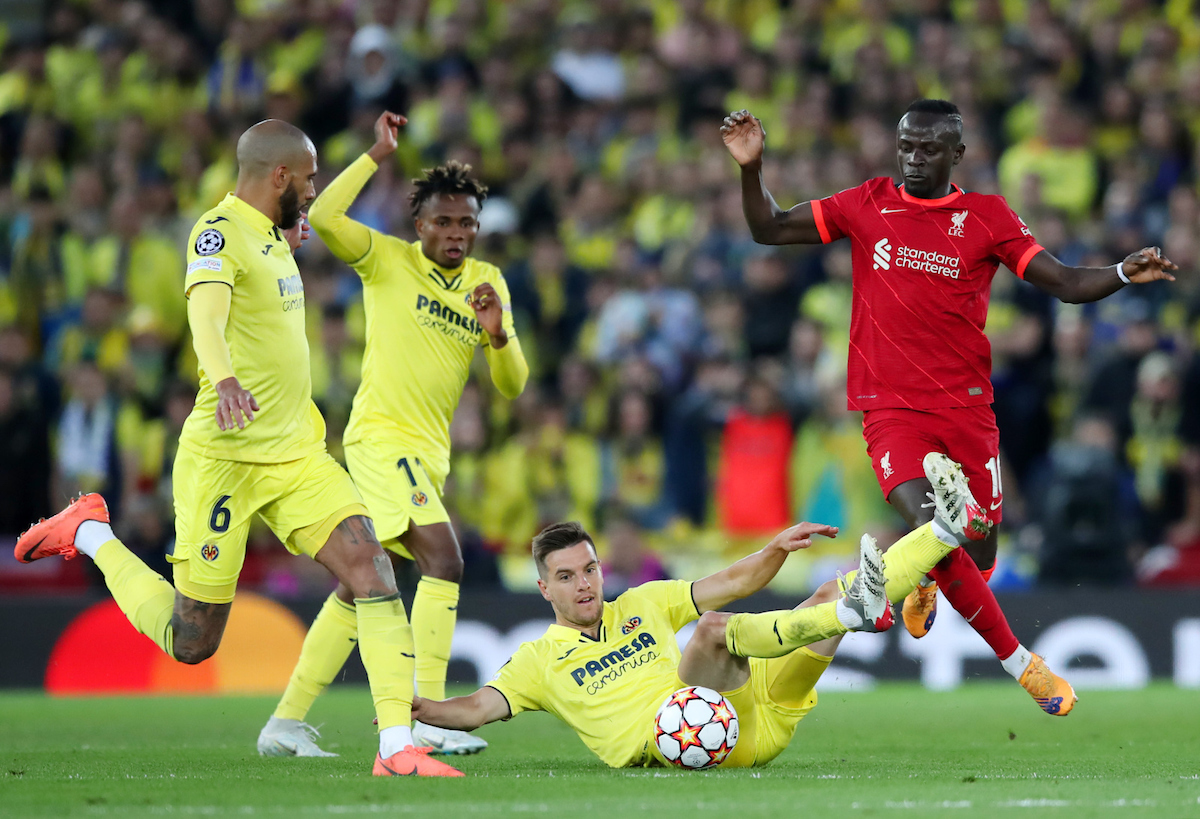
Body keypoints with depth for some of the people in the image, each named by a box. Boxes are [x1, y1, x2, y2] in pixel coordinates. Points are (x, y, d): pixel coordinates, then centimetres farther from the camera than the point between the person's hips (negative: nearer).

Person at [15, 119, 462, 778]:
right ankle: (90, 534, 26)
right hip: (225, 457, -8)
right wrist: (225, 379, -54)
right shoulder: (219, 233, -15)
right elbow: (206, 312, -37)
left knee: (371, 570, -14)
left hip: (296, 453, 8)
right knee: (191, 643, 2)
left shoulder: (271, 234, 14)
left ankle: (396, 748, -16)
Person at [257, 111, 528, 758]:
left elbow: (512, 385, 9)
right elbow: (323, 217, -20)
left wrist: (498, 333, -11)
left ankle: (286, 723, 15)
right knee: (444, 560, -22)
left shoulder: (488, 282, 12)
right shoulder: (388, 260, -3)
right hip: (382, 435, -7)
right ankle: (427, 716, -24)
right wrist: (377, 155, -17)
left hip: (429, 451, 7)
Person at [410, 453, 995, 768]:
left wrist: (776, 550, 3)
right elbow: (477, 708, 1)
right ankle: (850, 613, -43)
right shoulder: (538, 659, 14)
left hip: (755, 719, 6)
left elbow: (733, 583, 22)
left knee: (832, 595, 0)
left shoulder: (642, 605, 25)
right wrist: (420, 709, -19)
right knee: (712, 628, -34)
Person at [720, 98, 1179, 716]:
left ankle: (923, 583, 42)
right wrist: (751, 170, -6)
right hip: (890, 406, -1)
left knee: (976, 557, 3)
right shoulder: (867, 206, 5)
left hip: (966, 407, 1)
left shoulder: (987, 217, 3)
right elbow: (769, 229, 10)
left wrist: (1125, 274, -18)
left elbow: (1064, 283, 0)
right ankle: (1021, 664, -9)